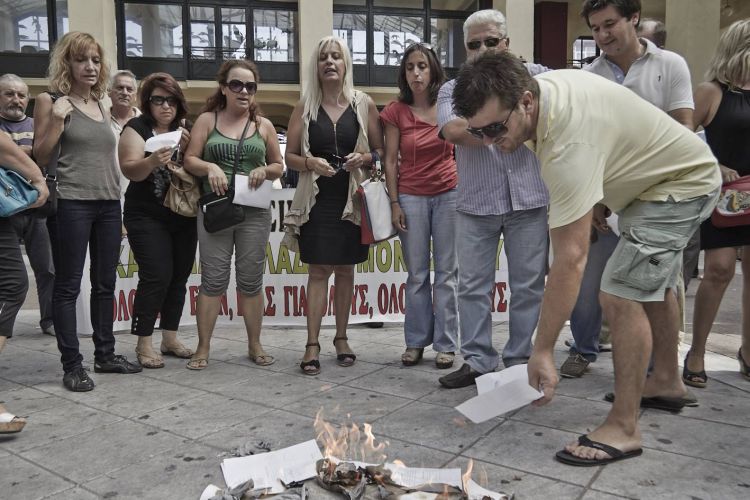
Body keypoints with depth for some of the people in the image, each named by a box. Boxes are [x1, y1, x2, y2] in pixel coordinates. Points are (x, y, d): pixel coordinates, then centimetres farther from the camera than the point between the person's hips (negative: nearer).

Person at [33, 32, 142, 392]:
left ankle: (105, 354, 22)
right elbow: (40, 157, -3)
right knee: (68, 285, 0)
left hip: (108, 203, 6)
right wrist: (57, 120, -15)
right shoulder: (51, 101, 0)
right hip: (70, 204, -6)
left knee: (105, 283, 11)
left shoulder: (102, 108, 16)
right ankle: (72, 365, 7)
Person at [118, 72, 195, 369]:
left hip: (184, 216, 5)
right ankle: (144, 344, 0)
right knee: (156, 277, -12)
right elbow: (130, 170, -16)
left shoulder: (186, 129, 10)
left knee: (179, 277, 7)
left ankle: (170, 338, 19)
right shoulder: (137, 128, -4)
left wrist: (186, 150, -13)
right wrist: (152, 161, -36)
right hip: (147, 218, -5)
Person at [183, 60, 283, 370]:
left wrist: (264, 171, -6)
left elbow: (278, 166, 15)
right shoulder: (207, 120, 7)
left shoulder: (264, 125, 10)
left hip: (254, 212, 1)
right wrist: (209, 167, -15)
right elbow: (189, 160, 5)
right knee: (213, 279, 0)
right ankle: (203, 348, 10)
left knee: (251, 280, 7)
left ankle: (255, 346, 19)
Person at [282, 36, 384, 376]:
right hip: (317, 199, -1)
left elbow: (381, 150, 8)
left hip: (353, 199, 1)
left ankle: (341, 337, 22)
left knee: (345, 269, 9)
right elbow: (289, 156, 6)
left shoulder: (363, 104, 4)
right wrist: (310, 162, -14)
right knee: (319, 270, -3)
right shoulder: (304, 107, 5)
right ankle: (312, 345, 4)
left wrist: (365, 158, -13)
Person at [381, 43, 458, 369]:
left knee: (447, 272, 4)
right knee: (417, 274, 6)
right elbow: (390, 160, 2)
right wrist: (394, 203, -3)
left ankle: (445, 344, 13)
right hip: (411, 197, 0)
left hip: (448, 194, 0)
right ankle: (416, 342, 18)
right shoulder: (396, 112, 1)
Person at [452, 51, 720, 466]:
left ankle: (622, 429, -8)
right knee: (651, 284, 22)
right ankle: (666, 382, 42)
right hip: (658, 175, 10)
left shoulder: (568, 143, -42)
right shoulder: (538, 85, -14)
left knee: (621, 294, -20)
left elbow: (570, 259, -42)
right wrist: (594, 197, 8)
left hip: (683, 183, -10)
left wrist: (542, 351, -39)